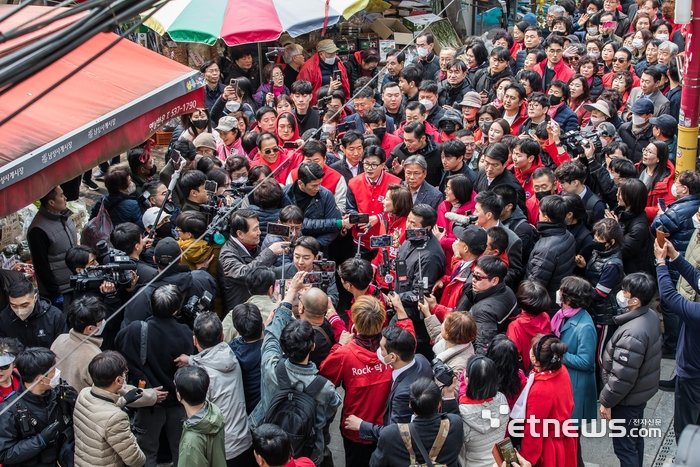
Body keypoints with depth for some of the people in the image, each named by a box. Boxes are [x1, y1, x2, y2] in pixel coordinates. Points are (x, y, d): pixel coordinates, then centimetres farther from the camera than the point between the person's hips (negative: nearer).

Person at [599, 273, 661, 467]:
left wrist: (606, 401, -16)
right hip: (643, 390, 9)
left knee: (624, 445, 8)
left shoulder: (632, 334, -35)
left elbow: (623, 377, -29)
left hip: (628, 399, -9)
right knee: (635, 438, 26)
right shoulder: (651, 316, -6)